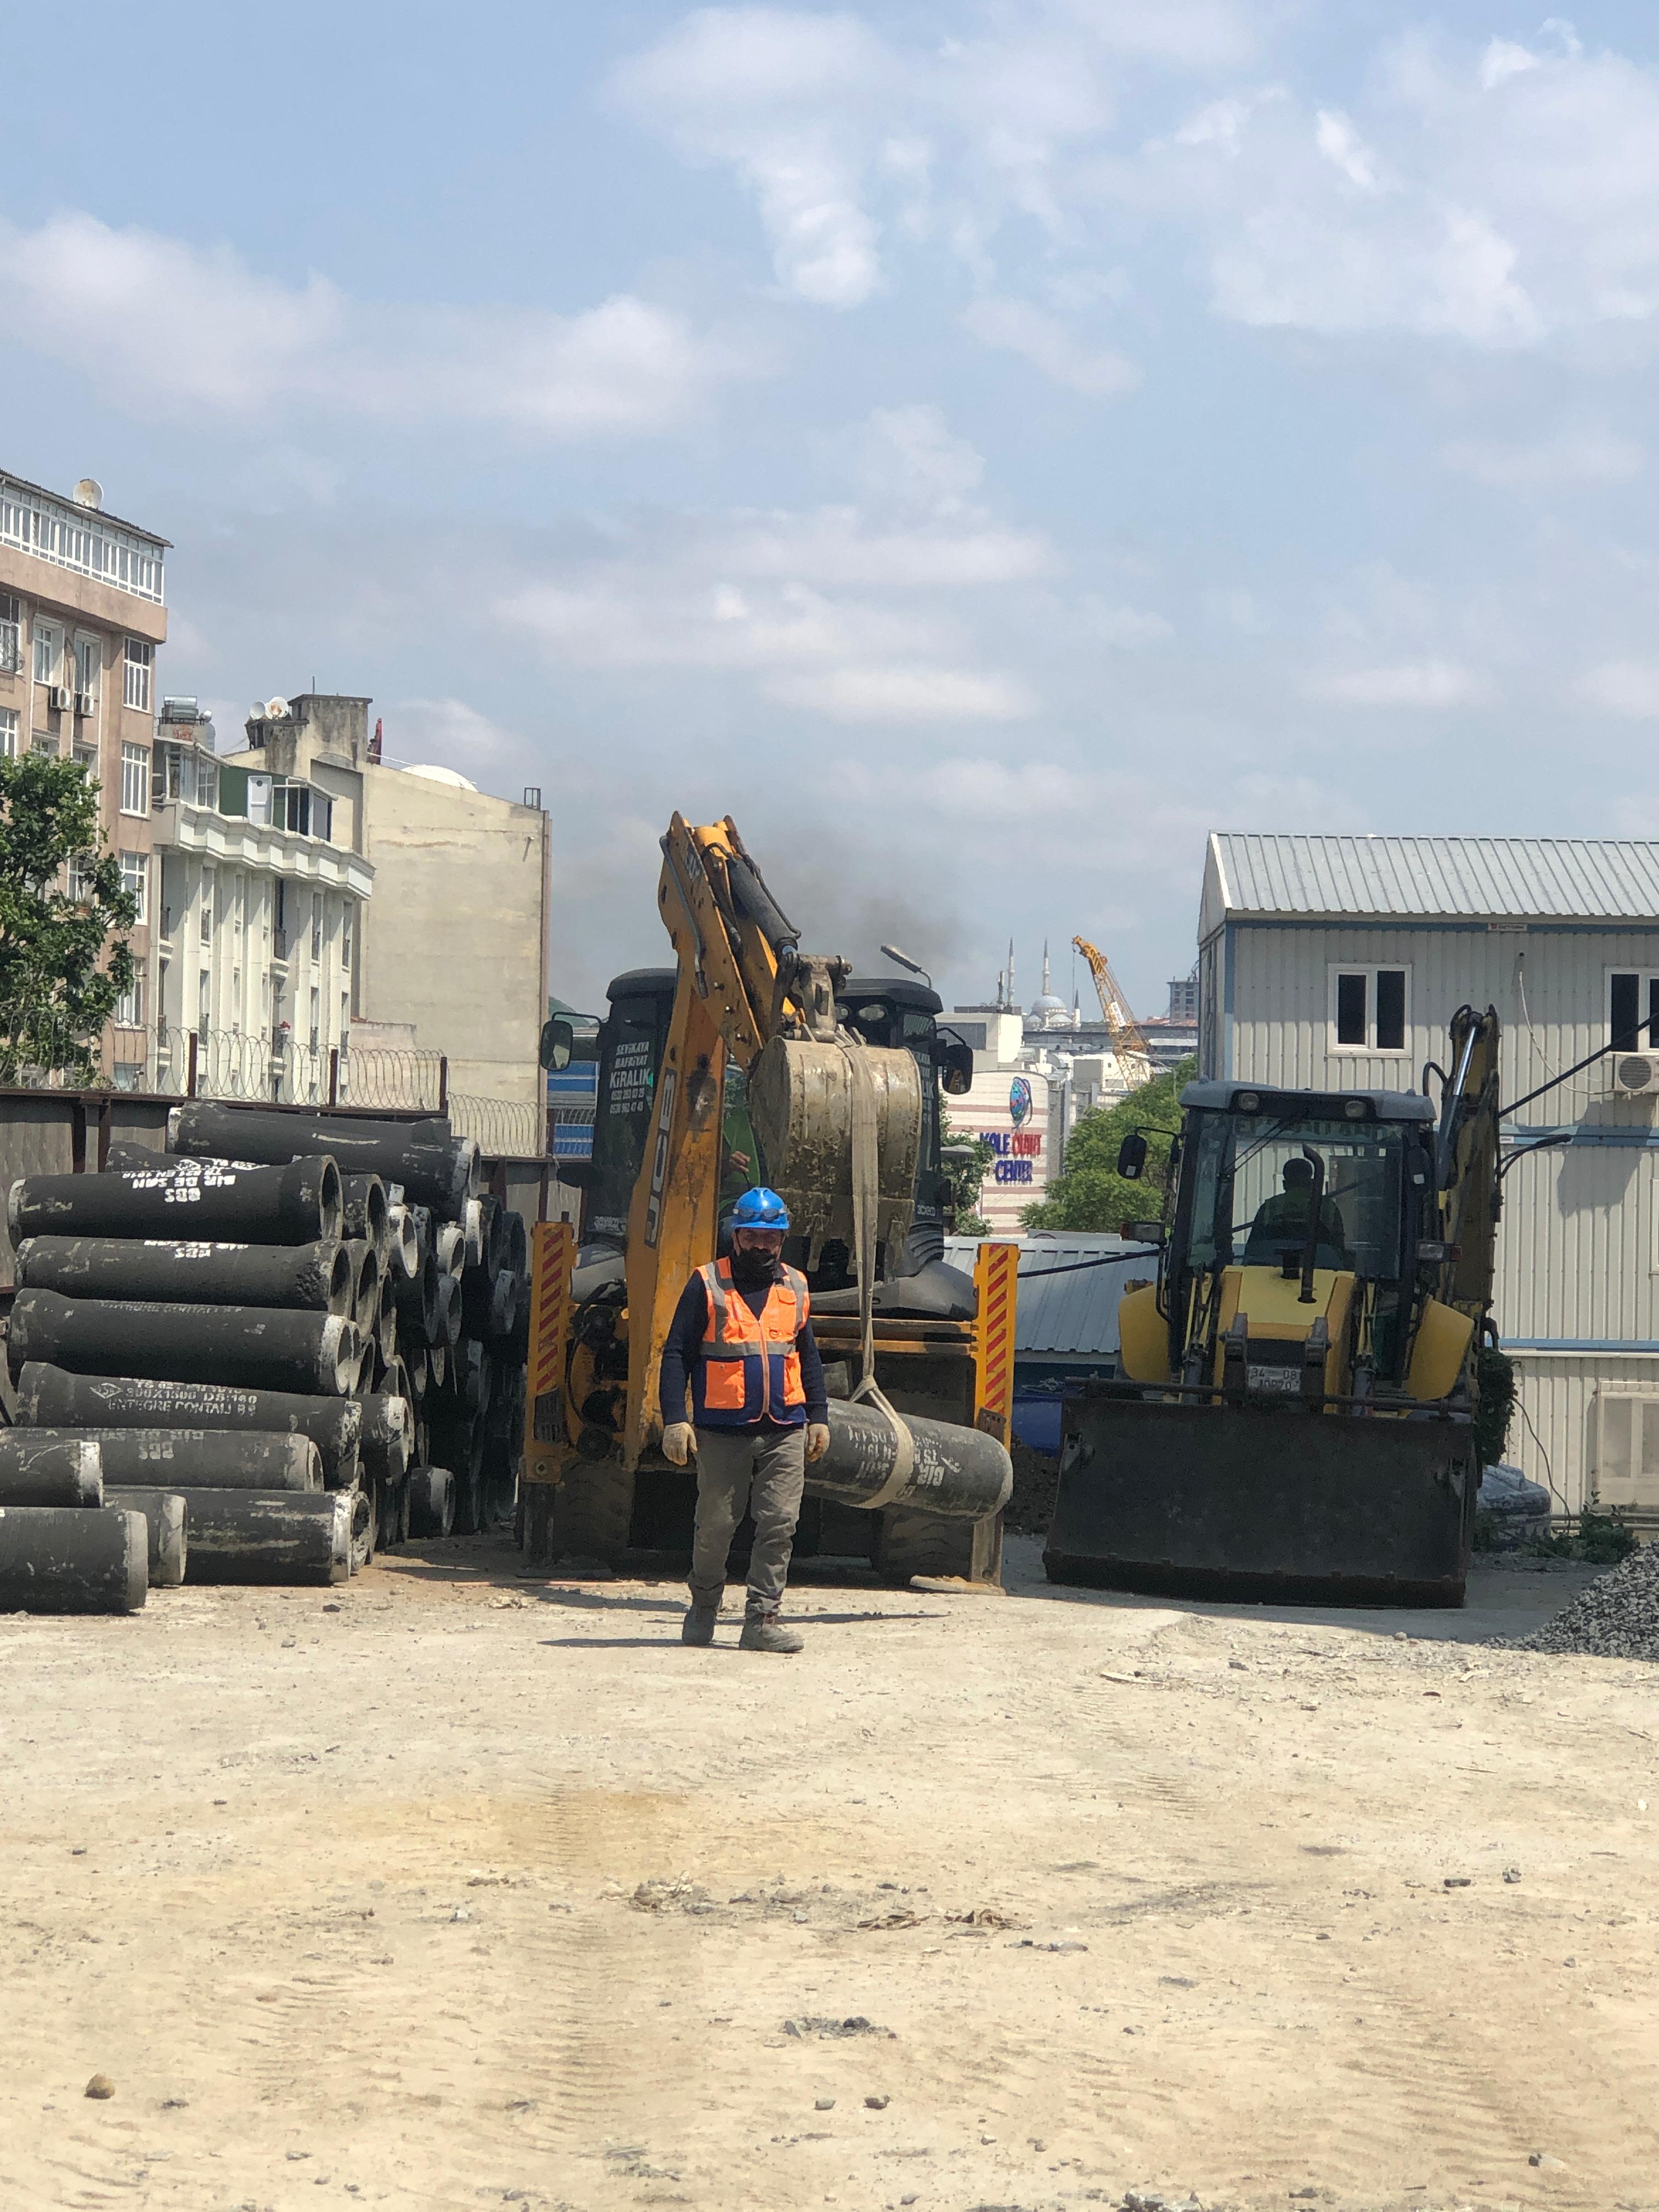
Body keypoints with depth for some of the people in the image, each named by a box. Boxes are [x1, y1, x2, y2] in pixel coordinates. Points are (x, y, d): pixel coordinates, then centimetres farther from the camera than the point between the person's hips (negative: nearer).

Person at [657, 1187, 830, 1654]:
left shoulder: (795, 1289, 13)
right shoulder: (707, 1286, 1)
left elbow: (809, 1359, 21)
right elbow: (676, 1354, -1)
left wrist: (818, 1418, 15)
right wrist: (674, 1419, -9)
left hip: (785, 1434, 3)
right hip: (723, 1433, -3)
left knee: (779, 1526, -4)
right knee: (715, 1527, 4)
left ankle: (763, 1619, 0)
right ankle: (703, 1608, 24)